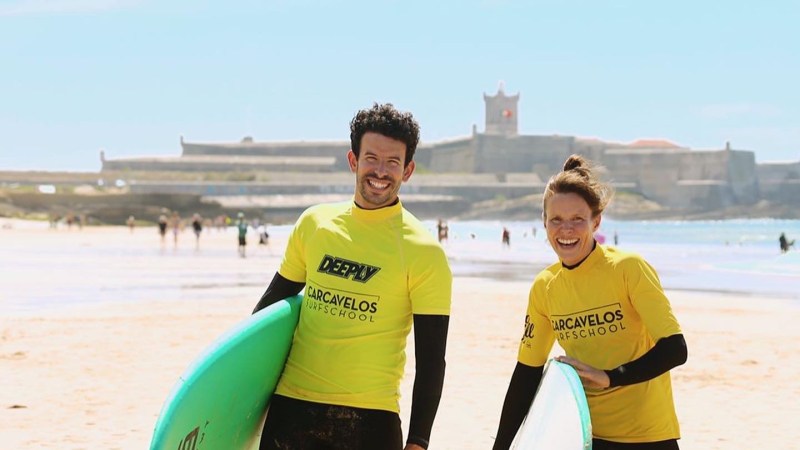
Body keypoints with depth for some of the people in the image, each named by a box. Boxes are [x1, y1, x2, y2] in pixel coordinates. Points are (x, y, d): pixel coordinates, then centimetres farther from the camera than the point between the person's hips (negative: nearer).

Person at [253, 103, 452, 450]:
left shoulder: (423, 252, -5)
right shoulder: (314, 223, 6)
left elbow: (431, 362, -6)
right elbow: (272, 304, 18)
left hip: (369, 419, -3)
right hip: (290, 405, 4)